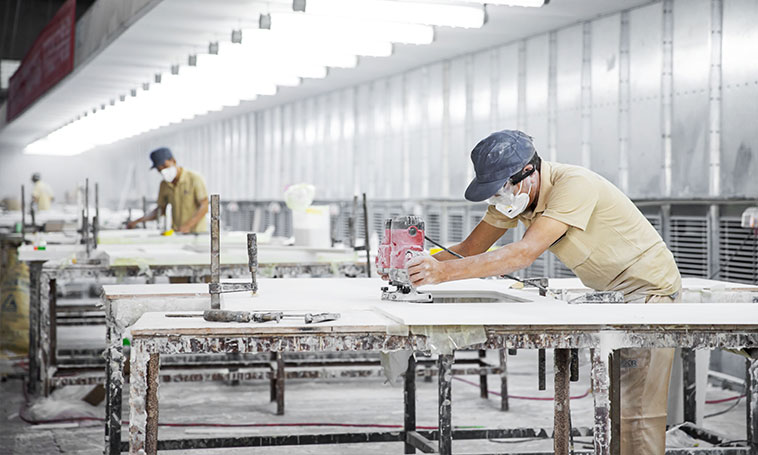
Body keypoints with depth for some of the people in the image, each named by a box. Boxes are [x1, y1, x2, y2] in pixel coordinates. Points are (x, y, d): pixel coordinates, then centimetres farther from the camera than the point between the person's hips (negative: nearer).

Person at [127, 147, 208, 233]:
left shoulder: (194, 178, -6)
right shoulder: (164, 185, 10)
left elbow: (204, 207, -13)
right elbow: (161, 210, 21)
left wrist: (188, 226, -25)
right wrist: (137, 222, 11)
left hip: (197, 232, -5)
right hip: (176, 233, 5)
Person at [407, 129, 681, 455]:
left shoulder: (574, 184, -30)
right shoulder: (513, 194, -5)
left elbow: (525, 253, -38)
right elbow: (469, 250, -2)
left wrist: (445, 272, -44)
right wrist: (422, 262, -21)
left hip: (649, 287, -8)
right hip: (610, 293, 8)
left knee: (636, 407, -13)